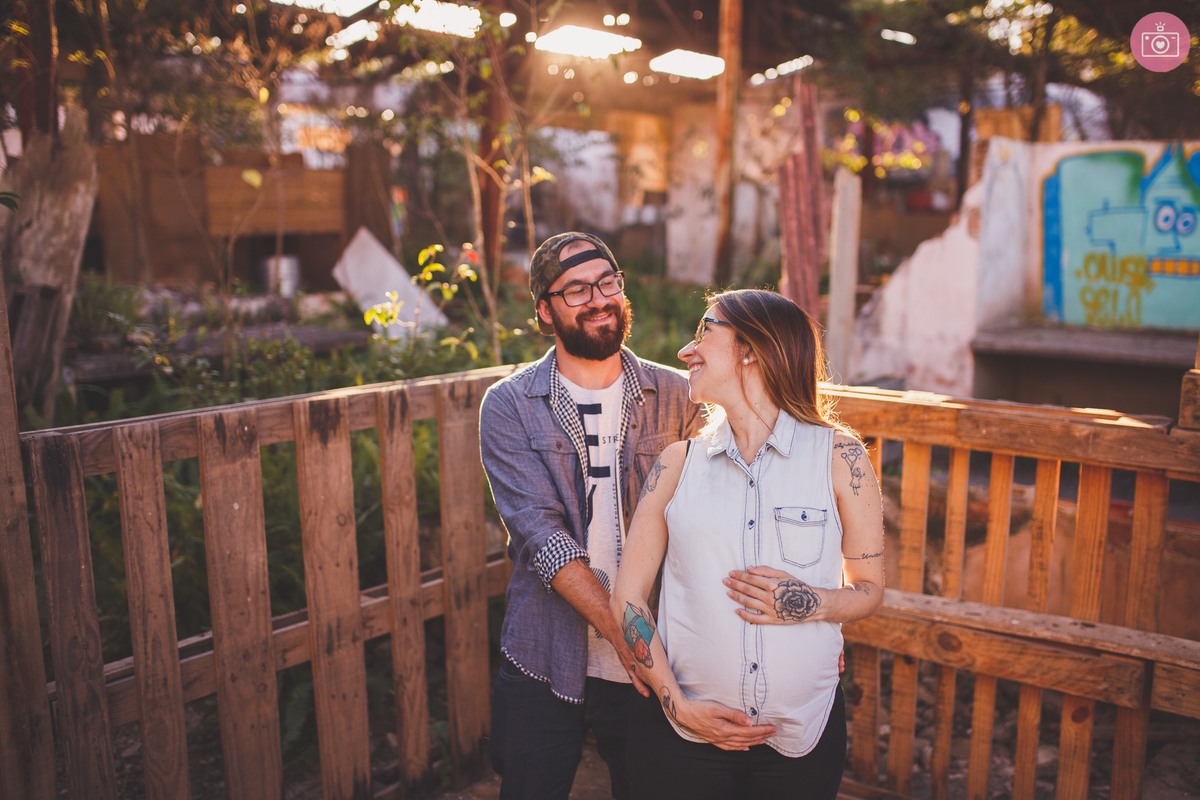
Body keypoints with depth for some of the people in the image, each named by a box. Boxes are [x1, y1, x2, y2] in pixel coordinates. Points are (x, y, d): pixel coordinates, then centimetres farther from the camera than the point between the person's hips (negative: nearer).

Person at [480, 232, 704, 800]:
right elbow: (541, 533, -15)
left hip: (652, 668, 1)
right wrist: (622, 629, -23)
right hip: (545, 667, -1)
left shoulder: (675, 396, 0)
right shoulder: (509, 406, -5)